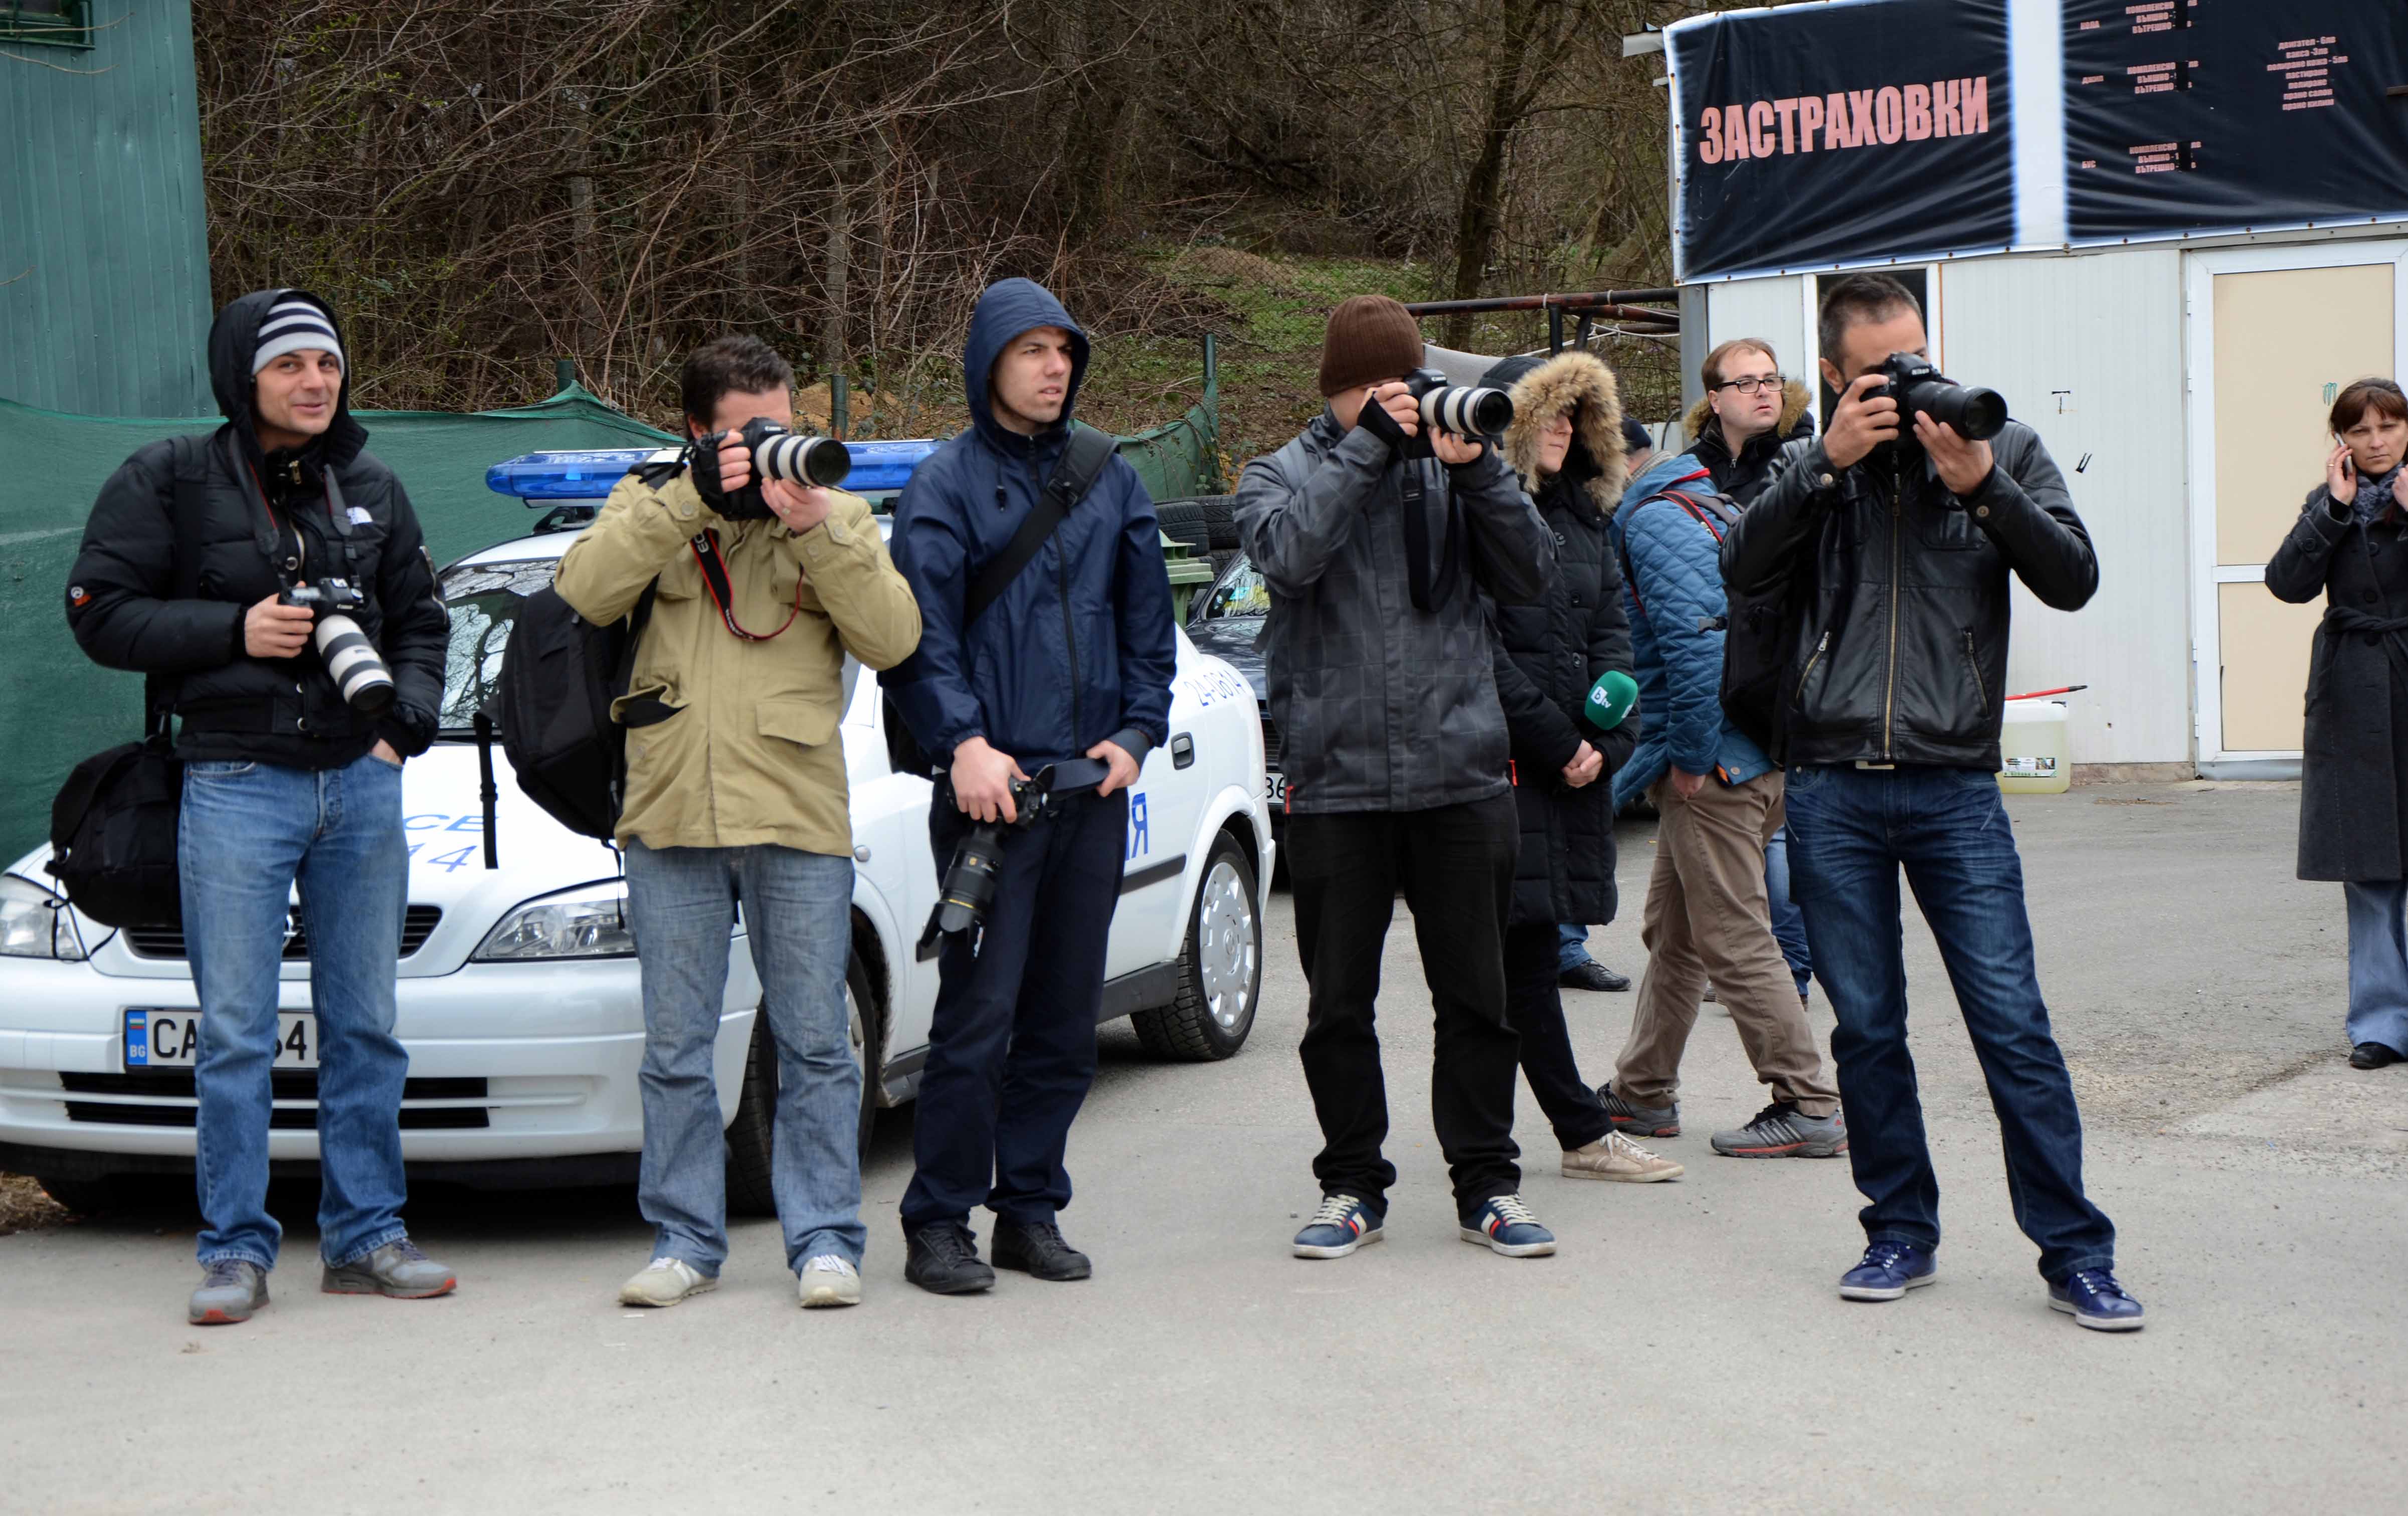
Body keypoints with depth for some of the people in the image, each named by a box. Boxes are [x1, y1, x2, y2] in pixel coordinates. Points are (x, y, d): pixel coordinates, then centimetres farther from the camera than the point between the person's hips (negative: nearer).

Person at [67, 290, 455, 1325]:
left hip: (361, 782, 4)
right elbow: (101, 613, -3)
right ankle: (236, 1251, 3)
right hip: (235, 783, -4)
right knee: (237, 1033, -4)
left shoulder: (372, 491, 12)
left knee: (365, 1024, 7)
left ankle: (365, 1237, 16)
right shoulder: (170, 482, -1)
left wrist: (406, 723, 3)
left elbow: (420, 621, 20)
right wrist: (235, 631, -13)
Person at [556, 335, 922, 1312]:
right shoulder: (650, 504, 11)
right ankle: (686, 1241, 15)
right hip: (670, 817, 1)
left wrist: (816, 531, -13)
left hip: (798, 818, 0)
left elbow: (893, 639, -3)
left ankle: (825, 1241, 10)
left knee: (815, 1045, 2)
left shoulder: (836, 515, 11)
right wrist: (691, 500, -14)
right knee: (676, 1049, 6)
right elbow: (585, 594, -8)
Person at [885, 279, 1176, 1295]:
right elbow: (923, 630, -8)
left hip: (1092, 786, 5)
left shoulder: (1111, 482, 13)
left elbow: (1148, 620, 16)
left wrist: (1137, 730, 3)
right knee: (980, 1014, -8)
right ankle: (939, 1222, 1)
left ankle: (1031, 1210, 18)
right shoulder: (946, 485, 0)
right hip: (990, 784, -5)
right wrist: (964, 741, -20)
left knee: (1065, 1018, 8)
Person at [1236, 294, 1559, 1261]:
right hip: (1335, 777, -1)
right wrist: (1367, 446, -16)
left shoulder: (1447, 466, 10)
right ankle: (1352, 1186, 19)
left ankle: (1486, 1185, 16)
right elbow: (1287, 553, -16)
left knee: (1476, 995, 6)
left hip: (1463, 774, 1)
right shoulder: (1280, 476, 6)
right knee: (1338, 1002, 6)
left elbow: (1526, 580, 0)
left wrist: (1477, 472, -11)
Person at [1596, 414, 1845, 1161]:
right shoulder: (1704, 506, 19)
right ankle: (1641, 1093, 28)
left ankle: (1810, 1107, -2)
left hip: (1716, 764, -10)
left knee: (1734, 941, -5)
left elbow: (1697, 643, -24)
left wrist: (1689, 757, -17)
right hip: (1753, 753, 10)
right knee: (1671, 932, 18)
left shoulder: (1653, 523, -13)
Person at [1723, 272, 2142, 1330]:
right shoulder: (1813, 467, 10)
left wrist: (1982, 486, -16)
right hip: (1831, 786, 2)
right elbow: (1744, 570, -7)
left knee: (2014, 1023, -5)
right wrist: (1829, 460, -15)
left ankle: (2075, 1253, 0)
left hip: (1954, 784, -1)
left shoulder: (2005, 449, 7)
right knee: (1866, 1027, 7)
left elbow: (2074, 581, -4)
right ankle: (1901, 1233, 19)